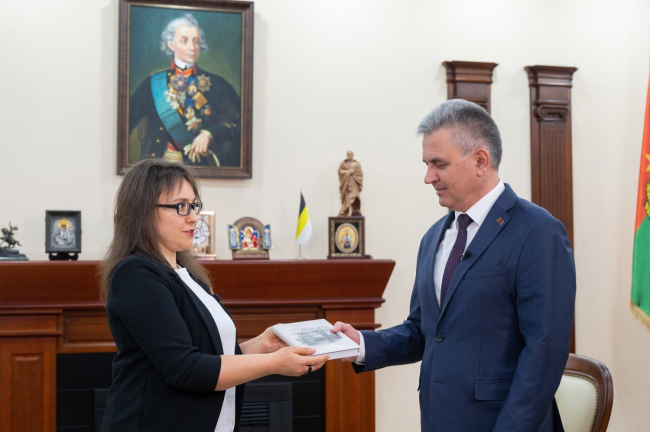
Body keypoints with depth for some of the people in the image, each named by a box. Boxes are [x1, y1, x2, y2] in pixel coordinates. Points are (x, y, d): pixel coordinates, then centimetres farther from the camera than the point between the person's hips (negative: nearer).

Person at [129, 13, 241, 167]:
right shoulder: (153, 84, 9)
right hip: (161, 165, 0)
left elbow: (241, 122, 0)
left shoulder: (215, 84, 7)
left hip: (203, 165, 0)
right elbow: (128, 119, 6)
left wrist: (209, 134, -15)